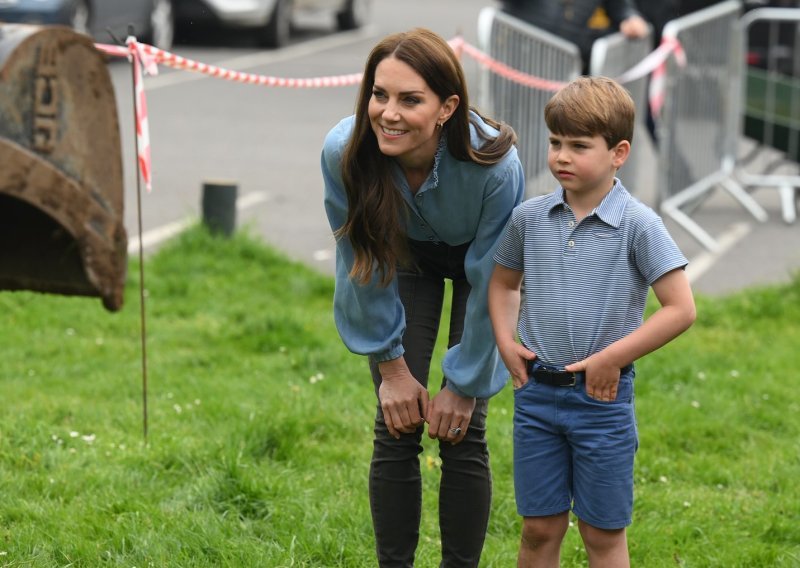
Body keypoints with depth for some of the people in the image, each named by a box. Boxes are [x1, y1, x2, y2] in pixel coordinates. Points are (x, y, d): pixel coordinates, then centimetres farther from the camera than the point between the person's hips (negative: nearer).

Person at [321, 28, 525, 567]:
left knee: (462, 433, -7)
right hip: (407, 257, 2)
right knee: (396, 431, -4)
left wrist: (463, 385, -16)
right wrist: (391, 366, -10)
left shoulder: (494, 163, -40)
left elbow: (489, 284, -25)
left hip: (479, 263, -2)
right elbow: (363, 266, -16)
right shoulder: (344, 152, -33)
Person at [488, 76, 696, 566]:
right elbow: (503, 283, 19)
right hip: (537, 394, 3)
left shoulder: (638, 225, -12)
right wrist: (506, 342, 3)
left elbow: (681, 309, -14)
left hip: (602, 397, -3)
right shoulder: (529, 218, 1)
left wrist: (611, 358, -16)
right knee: (540, 526, 11)